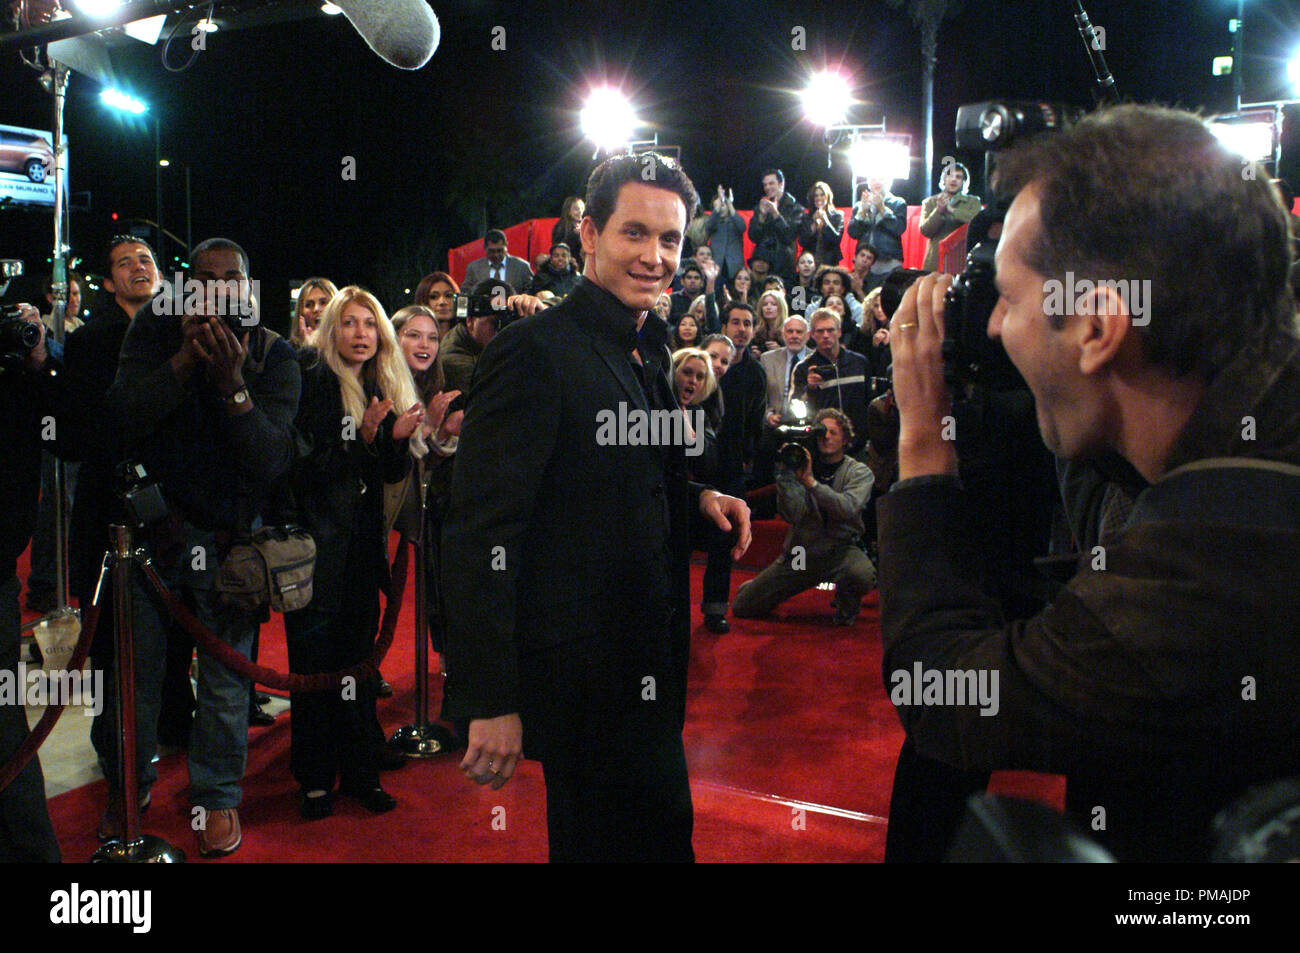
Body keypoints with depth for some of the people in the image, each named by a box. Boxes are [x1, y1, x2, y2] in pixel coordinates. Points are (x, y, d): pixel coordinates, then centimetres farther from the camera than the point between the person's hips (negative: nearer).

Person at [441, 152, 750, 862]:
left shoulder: (649, 351, 10)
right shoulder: (535, 350, -17)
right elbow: (482, 532, -20)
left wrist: (698, 496, 3)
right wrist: (491, 701, -22)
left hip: (648, 667, 9)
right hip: (585, 680, -8)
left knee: (656, 833, 21)